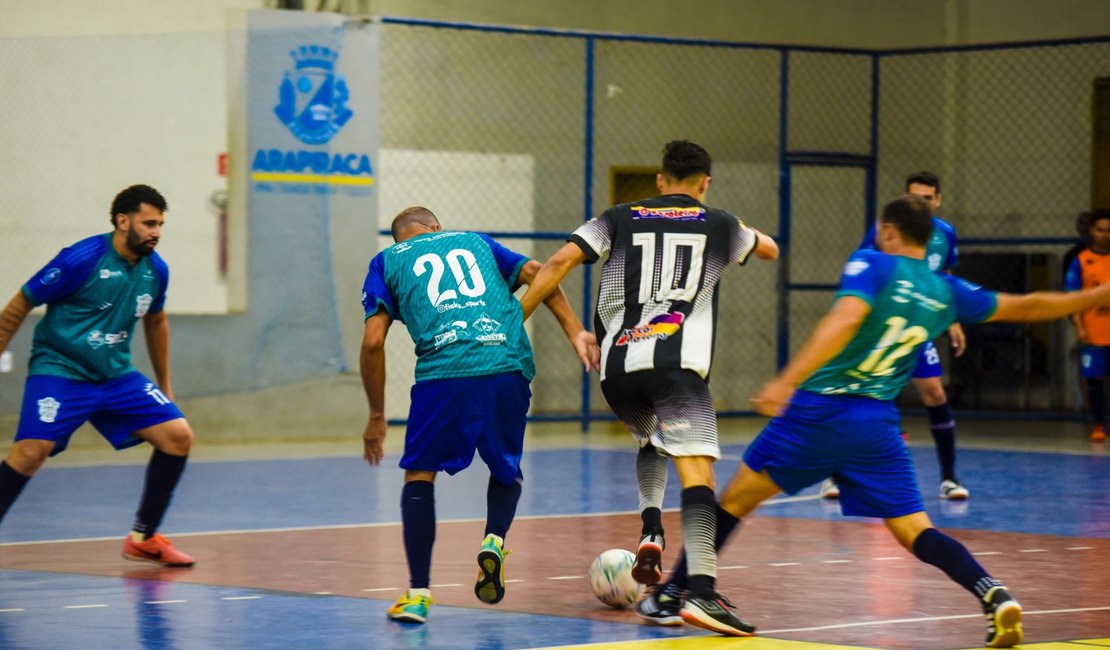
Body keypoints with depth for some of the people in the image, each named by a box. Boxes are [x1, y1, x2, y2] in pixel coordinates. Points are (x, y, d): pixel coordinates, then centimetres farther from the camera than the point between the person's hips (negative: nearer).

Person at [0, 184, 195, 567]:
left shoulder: (156, 271, 2)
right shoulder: (81, 259, -16)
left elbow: (155, 322, 22)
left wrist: (164, 386, 27)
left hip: (116, 376, 6)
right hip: (59, 371, -6)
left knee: (178, 436, -6)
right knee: (31, 453, -26)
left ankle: (143, 539, 7)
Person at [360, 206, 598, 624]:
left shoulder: (387, 262, 21)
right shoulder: (474, 241, 29)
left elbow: (373, 341, 9)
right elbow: (534, 273, 13)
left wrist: (377, 416, 16)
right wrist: (575, 332, 9)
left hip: (443, 373, -2)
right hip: (509, 367, 2)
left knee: (420, 473, 14)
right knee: (507, 468, 26)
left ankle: (418, 594, 5)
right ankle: (495, 540, -2)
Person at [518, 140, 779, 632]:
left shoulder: (620, 218, 18)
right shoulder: (718, 225, 16)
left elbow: (559, 262, 5)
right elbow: (771, 250, 36)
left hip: (617, 367, 3)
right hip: (676, 363, -3)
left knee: (652, 440, 32)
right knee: (697, 472, -11)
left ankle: (650, 529, 7)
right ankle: (701, 590, -31)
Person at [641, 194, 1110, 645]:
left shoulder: (873, 265, -3)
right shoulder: (947, 292, 11)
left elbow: (844, 320, -21)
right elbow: (1025, 308, 20)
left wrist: (786, 382, -30)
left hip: (821, 408, -3)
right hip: (878, 426, 3)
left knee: (736, 500, 10)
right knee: (915, 532, 3)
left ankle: (669, 597, 13)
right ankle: (993, 595, -20)